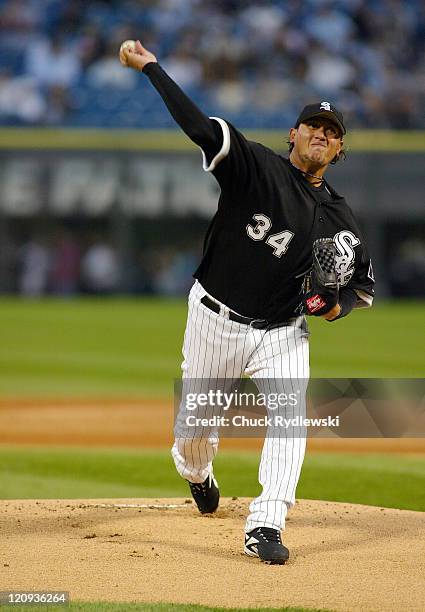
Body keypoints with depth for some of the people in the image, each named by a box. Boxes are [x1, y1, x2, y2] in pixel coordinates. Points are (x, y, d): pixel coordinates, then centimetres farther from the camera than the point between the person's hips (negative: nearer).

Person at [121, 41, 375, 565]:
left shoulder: (339, 220, 1)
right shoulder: (255, 166, -10)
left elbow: (364, 285, 11)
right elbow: (200, 127, -21)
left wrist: (339, 305, -13)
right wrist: (150, 67, -28)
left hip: (283, 333, 2)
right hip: (215, 320, -2)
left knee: (290, 414, -22)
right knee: (194, 427, 9)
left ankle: (265, 526, -24)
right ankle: (197, 473, 47)